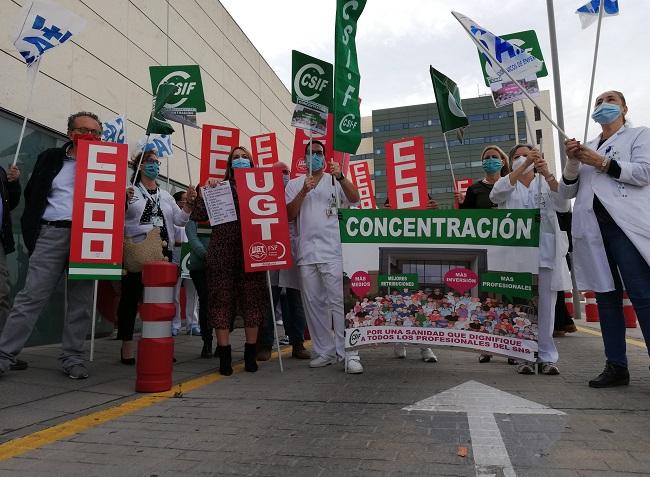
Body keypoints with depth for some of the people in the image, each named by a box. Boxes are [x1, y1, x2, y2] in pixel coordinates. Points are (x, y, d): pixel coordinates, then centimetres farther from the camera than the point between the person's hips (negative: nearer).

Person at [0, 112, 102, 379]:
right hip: (52, 233, 0)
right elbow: (32, 196, 11)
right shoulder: (50, 158, 13)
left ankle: (72, 357, 12)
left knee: (81, 301, 3)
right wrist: (31, 234, 2)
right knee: (32, 296, -2)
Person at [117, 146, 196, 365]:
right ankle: (127, 346, 5)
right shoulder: (130, 191, 4)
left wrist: (189, 204, -3)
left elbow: (180, 220, 13)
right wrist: (124, 202, -21)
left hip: (162, 251, 5)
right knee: (131, 297, -2)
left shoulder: (165, 195, 19)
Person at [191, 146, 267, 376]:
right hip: (223, 252, -1)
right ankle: (224, 355, 8)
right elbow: (197, 216, 2)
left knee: (252, 300, 3)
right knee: (223, 300, -1)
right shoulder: (220, 186, 10)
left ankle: (250, 355, 15)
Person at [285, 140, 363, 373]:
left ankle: (349, 354, -5)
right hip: (306, 253, 3)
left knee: (339, 301, -9)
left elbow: (355, 199, -8)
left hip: (332, 251, -3)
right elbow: (288, 215, 3)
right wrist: (304, 191, -9)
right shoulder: (295, 184, 14)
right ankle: (325, 351, 19)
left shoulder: (335, 181, 8)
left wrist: (340, 177, -22)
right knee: (314, 304, 8)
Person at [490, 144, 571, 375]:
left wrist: (547, 174, -16)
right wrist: (523, 166, -20)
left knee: (546, 305, 0)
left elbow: (563, 205, -1)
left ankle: (547, 357, 6)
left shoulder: (546, 183, 18)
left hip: (546, 252, 1)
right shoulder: (505, 185, 15)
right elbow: (496, 195, -10)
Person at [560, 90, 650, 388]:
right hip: (592, 227, 5)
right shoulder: (586, 148, 25)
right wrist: (572, 161, 3)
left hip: (626, 224, -4)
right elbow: (567, 191, 18)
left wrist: (601, 163, -6)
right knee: (606, 295, 4)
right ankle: (616, 366, 8)